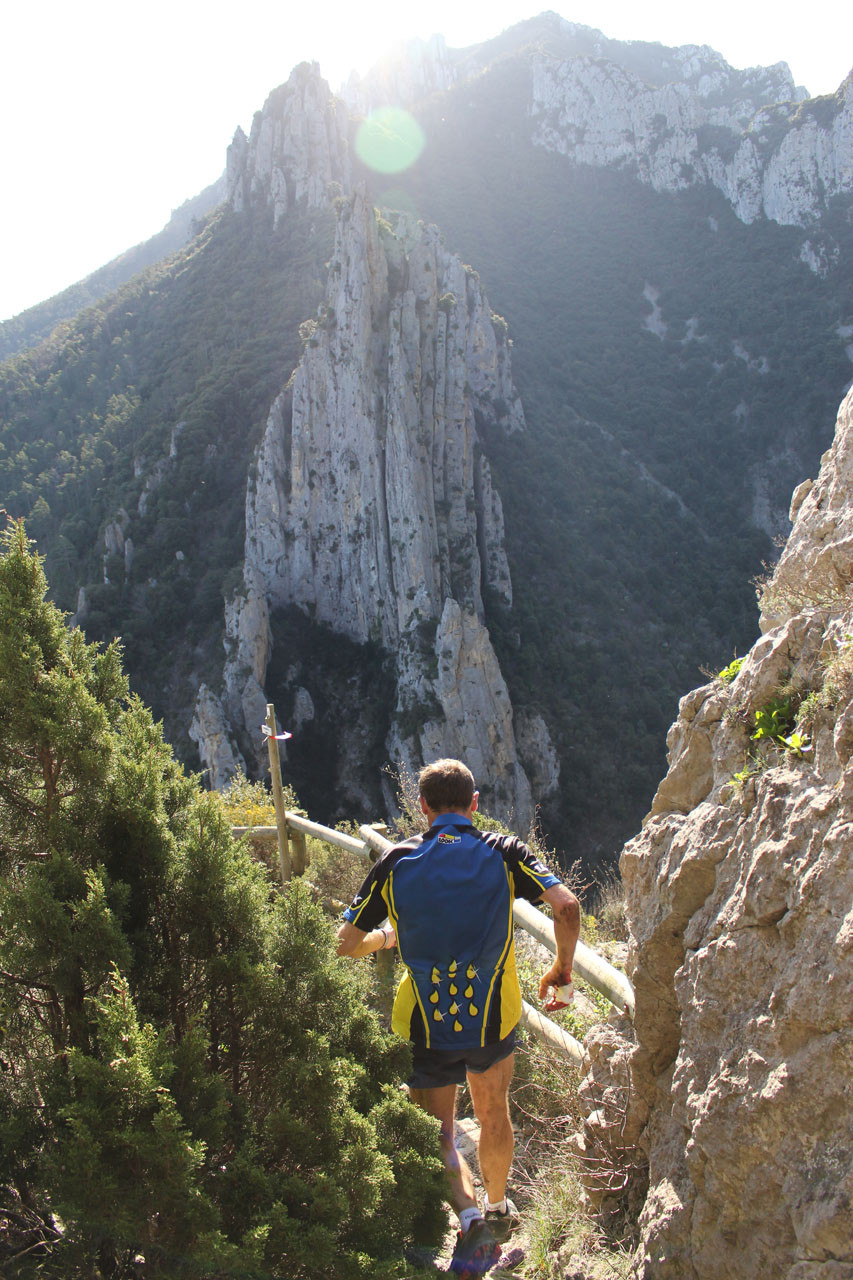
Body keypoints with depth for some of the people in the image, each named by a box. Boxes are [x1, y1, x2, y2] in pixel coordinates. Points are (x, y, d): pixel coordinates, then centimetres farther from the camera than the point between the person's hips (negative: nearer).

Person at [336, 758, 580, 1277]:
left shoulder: (396, 861, -3)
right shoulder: (504, 853, -4)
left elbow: (347, 944, 2)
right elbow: (567, 907, -15)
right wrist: (563, 967, 2)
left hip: (425, 1023, -1)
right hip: (493, 1015, 1)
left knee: (439, 1132, 16)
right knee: (494, 1114, 27)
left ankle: (470, 1216, -7)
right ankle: (498, 1209, 44)